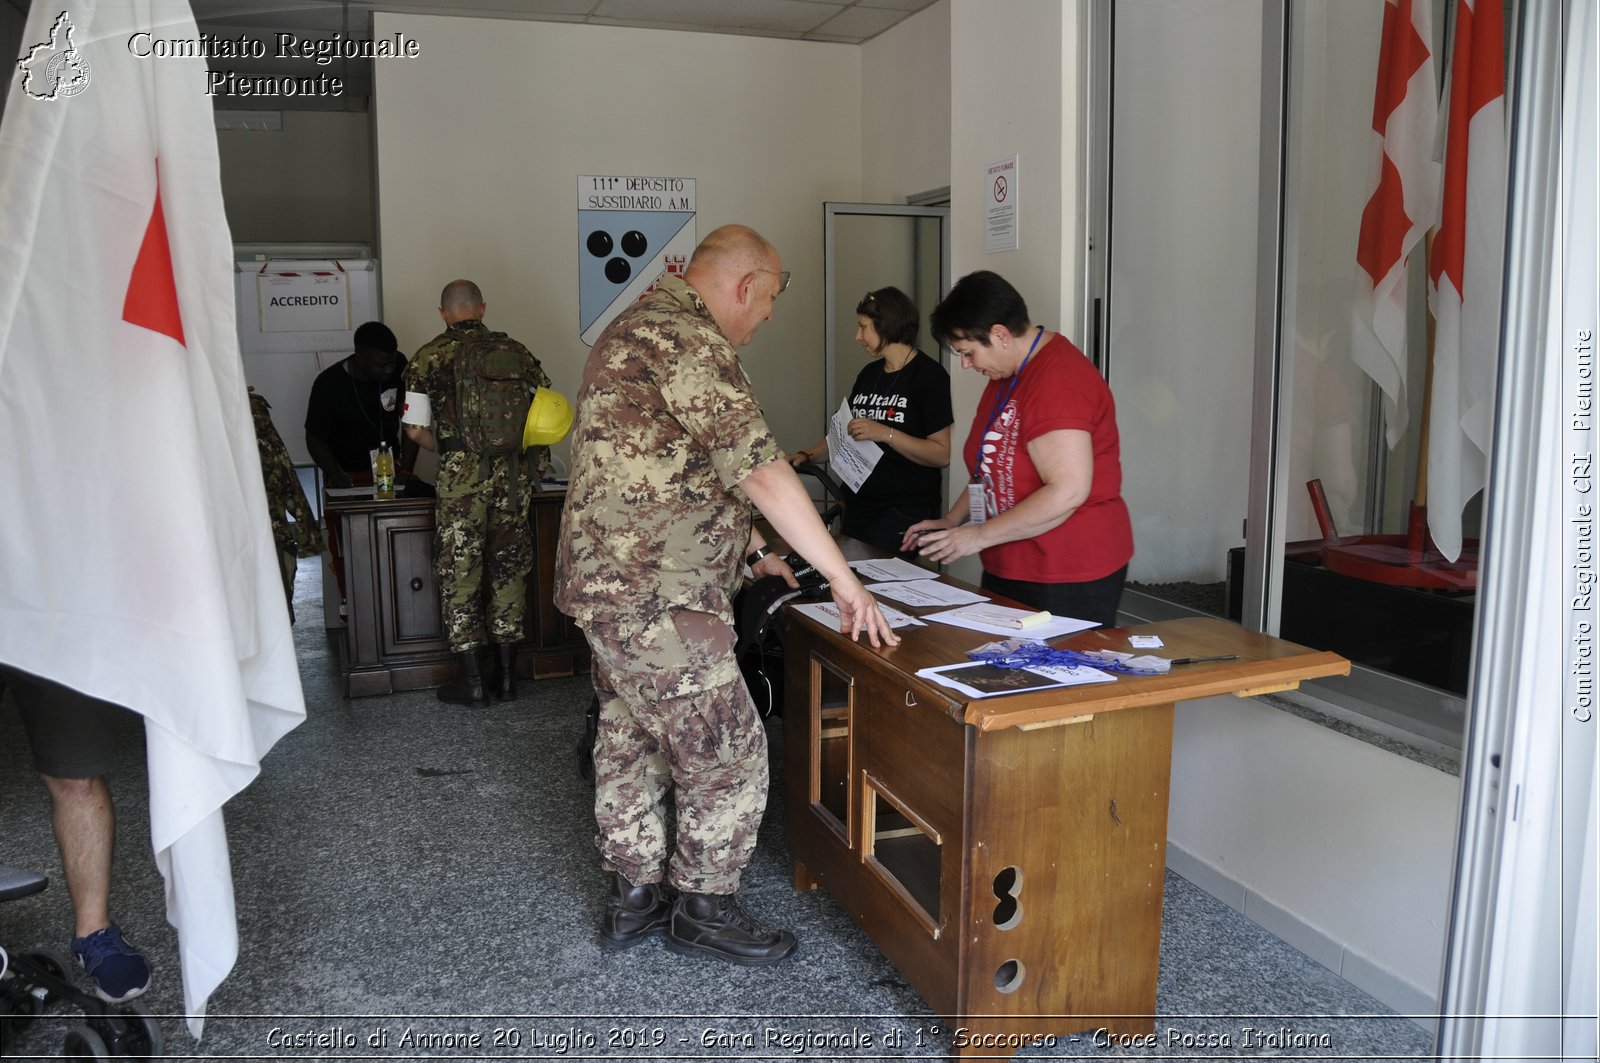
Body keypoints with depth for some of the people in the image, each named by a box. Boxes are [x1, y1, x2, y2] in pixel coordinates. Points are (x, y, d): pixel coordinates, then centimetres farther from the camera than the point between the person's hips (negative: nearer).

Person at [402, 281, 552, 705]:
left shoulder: (429, 357, 1)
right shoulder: (515, 351, 8)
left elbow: (416, 429, 0)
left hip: (461, 478, -3)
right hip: (514, 476, 3)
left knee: (459, 573, 7)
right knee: (508, 570, 11)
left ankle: (472, 680, 10)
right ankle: (506, 675, 17)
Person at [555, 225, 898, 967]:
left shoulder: (643, 326, 18)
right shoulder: (685, 335, -17)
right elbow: (757, 466, -25)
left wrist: (745, 550, 24)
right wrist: (843, 577, -20)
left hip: (614, 585, 11)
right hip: (657, 599, -11)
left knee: (631, 742, 19)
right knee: (727, 753, 1)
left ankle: (634, 897, 33)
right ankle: (703, 909, 18)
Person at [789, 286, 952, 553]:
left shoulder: (928, 375, -8)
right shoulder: (869, 374, 13)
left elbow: (942, 455, -15)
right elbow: (847, 434, 22)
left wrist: (885, 434, -22)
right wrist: (807, 455, 7)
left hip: (904, 513, -7)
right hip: (859, 506, 7)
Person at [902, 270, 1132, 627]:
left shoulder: (1058, 380, -19)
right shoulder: (1008, 374, 13)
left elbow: (1068, 491, -26)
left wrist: (978, 536, -20)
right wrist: (951, 521, 11)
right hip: (1009, 569, 9)